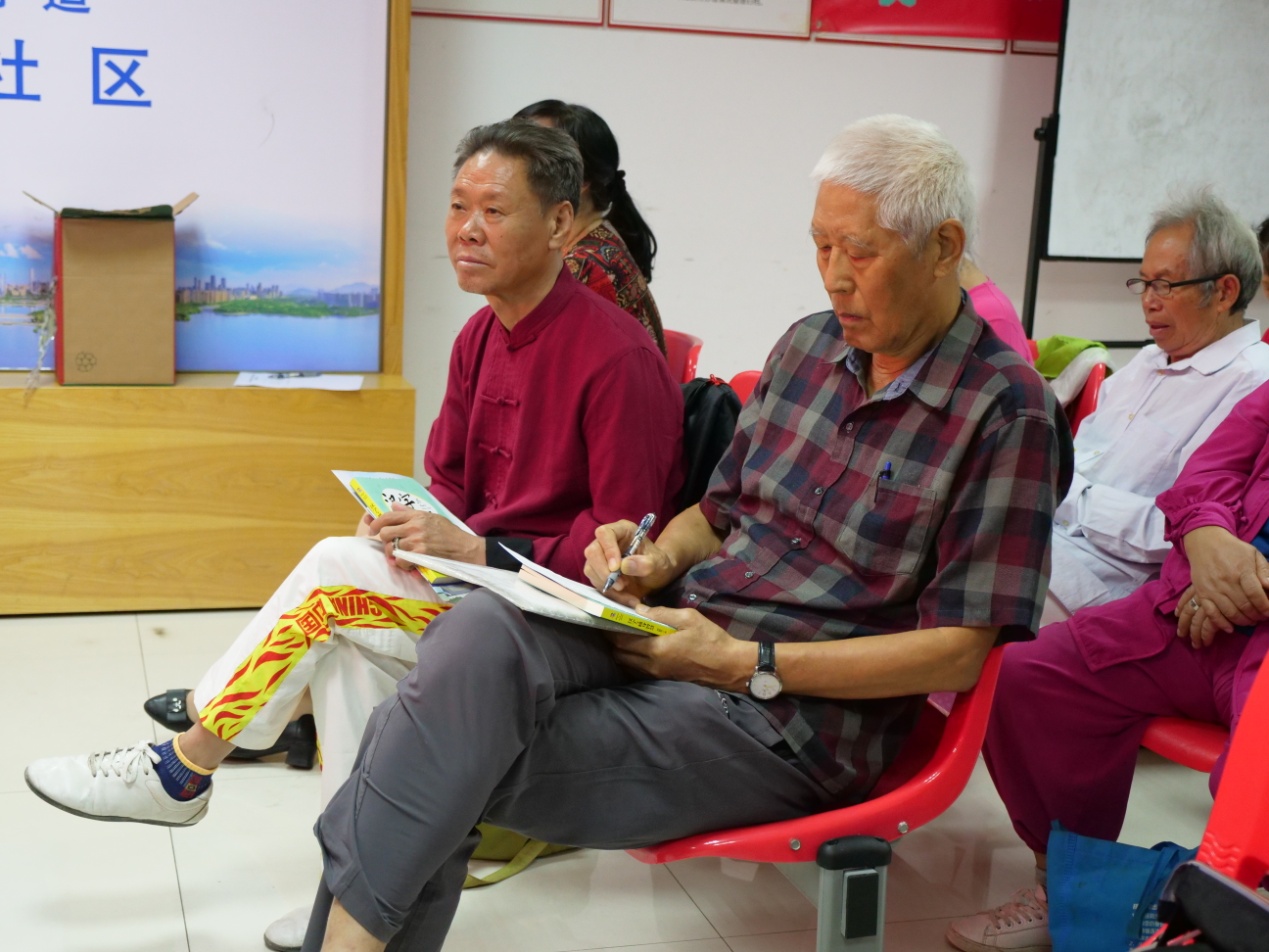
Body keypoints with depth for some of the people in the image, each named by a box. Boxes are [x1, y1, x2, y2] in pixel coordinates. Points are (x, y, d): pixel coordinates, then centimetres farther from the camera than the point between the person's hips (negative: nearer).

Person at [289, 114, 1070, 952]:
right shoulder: (811, 346, 12)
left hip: (795, 720, -6)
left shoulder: (1006, 410, -9)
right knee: (480, 632, -25)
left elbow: (960, 653, -13)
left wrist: (743, 663, -16)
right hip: (677, 632, 6)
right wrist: (655, 561, -1)